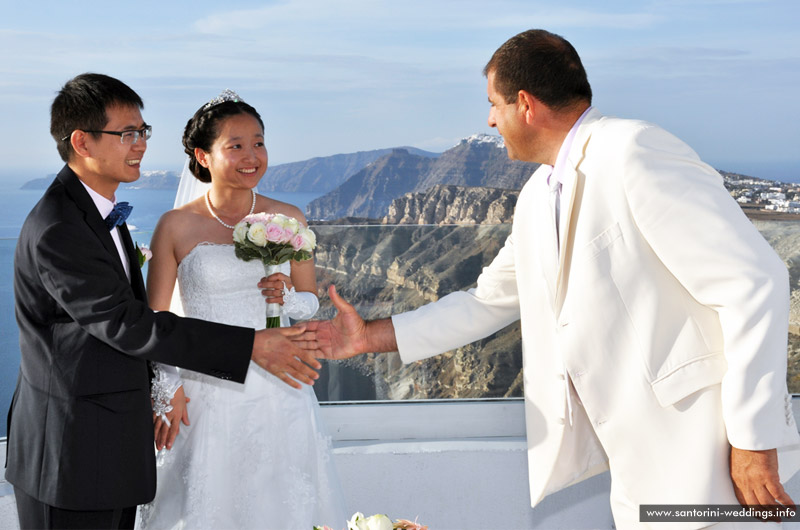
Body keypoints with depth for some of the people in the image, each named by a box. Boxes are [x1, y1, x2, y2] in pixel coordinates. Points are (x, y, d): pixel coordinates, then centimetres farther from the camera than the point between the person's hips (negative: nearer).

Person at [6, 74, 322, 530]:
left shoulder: (100, 211, 9)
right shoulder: (56, 230, -22)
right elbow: (127, 324, -24)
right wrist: (251, 346, -24)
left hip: (113, 445, 9)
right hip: (70, 455, -9)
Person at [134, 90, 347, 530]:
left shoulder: (288, 219, 2)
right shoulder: (177, 226, -5)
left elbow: (311, 303, 11)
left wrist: (287, 295, -11)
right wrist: (165, 390, -9)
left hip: (278, 391, 2)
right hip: (206, 393, -2)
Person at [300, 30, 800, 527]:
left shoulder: (634, 152, -16)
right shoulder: (538, 197, 12)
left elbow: (754, 281, -19)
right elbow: (489, 301, 22)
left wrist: (754, 440, -19)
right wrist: (370, 336, 18)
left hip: (697, 454, -8)